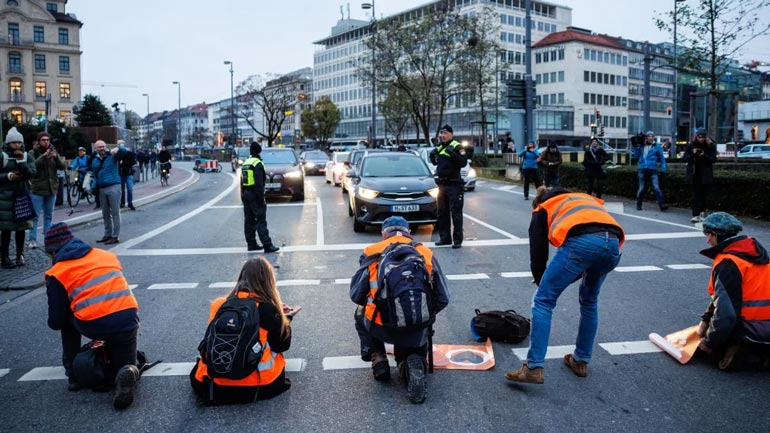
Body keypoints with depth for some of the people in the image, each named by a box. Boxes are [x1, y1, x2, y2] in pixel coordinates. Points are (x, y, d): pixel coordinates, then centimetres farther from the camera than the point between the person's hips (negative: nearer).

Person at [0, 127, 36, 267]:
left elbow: (32, 173, -6)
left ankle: (20, 255, 17)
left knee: (21, 226, 8)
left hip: (23, 195, 3)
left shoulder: (27, 156, 6)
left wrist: (21, 161, -15)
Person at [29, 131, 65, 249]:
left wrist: (56, 157, -18)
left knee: (49, 215, 10)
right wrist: (43, 156, -27)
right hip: (38, 189, -4)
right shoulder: (33, 153, -2)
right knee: (35, 215, -5)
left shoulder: (53, 151, 9)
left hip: (52, 188, 4)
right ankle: (33, 239, -3)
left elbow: (63, 166, 0)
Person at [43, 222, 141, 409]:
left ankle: (73, 374, 27)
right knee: (125, 367, 24)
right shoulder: (107, 255, 20)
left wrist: (54, 322, 36)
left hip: (93, 326, -3)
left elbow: (56, 322, 9)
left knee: (68, 320, 32)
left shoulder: (57, 274, 9)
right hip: (128, 320, 3)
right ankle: (127, 372, -13)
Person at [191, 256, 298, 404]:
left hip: (214, 388, 1)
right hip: (257, 388, -1)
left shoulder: (218, 305, -2)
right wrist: (286, 318, 15)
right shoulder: (268, 309, -14)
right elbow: (281, 346, -2)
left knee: (197, 377, 34)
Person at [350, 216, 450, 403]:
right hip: (416, 331, 1)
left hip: (381, 327, -1)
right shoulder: (426, 254, 7)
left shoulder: (372, 253, 3)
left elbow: (356, 295, 4)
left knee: (361, 315, 34)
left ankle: (378, 359, 16)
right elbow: (443, 298, 8)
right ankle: (414, 363, -3)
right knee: (409, 354, 33)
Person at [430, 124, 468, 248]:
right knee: (442, 212, 12)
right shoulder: (439, 147, 15)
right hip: (442, 184, 8)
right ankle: (445, 237, 21)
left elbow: (463, 162, -19)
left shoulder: (456, 146, -8)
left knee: (456, 213, -5)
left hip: (454, 185, -8)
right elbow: (435, 163, 26)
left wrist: (453, 153, -29)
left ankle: (457, 239, -2)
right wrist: (432, 155, 6)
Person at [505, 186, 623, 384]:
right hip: (613, 243, 6)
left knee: (543, 300, 5)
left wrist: (543, 284, 37)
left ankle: (534, 368, 1)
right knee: (589, 302, 27)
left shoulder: (543, 210, 29)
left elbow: (537, 255, 21)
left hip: (581, 242, -5)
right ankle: (581, 361, 35)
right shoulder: (586, 199, 43)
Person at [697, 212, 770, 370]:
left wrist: (710, 342, -10)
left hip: (752, 332, -8)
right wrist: (705, 319, 10)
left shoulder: (727, 264, -20)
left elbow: (725, 312, -22)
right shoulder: (753, 250, 10)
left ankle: (749, 355, -10)